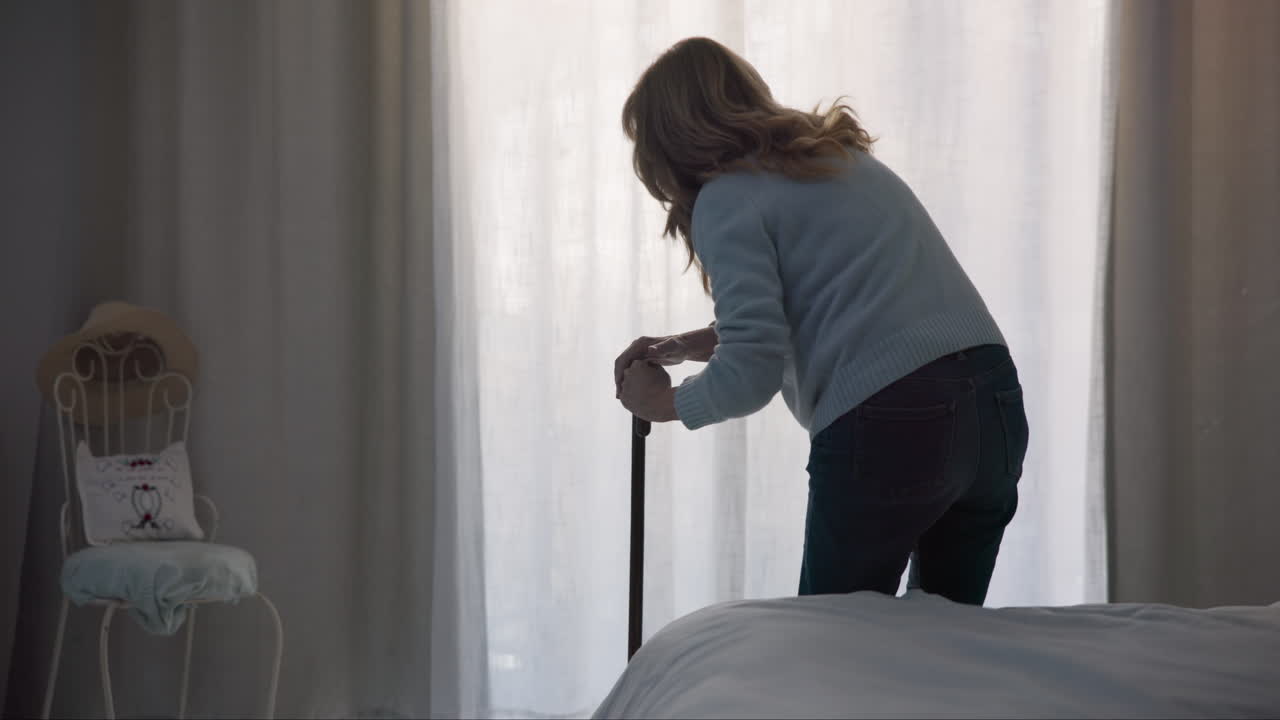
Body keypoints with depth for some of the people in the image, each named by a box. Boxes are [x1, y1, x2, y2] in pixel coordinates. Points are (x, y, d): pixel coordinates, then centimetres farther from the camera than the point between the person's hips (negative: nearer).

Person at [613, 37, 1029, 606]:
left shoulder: (727, 199, -2)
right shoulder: (844, 156, 22)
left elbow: (751, 374, -9)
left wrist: (664, 403, 10)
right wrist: (691, 345, 30)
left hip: (888, 426, -8)